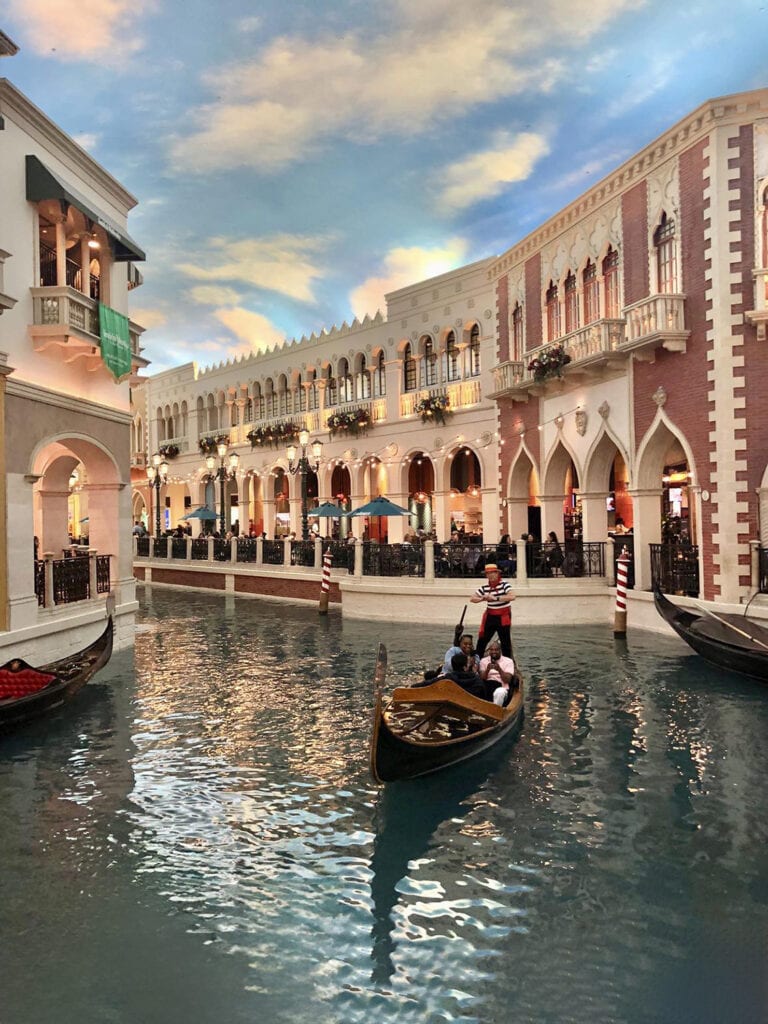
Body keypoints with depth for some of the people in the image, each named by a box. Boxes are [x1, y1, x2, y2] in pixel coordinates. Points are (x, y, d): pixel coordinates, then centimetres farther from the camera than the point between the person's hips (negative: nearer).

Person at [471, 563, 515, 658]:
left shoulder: (504, 584, -11)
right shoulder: (485, 587, 1)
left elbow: (512, 597, -27)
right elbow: (472, 598, 6)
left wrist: (496, 598, -29)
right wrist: (483, 599, -14)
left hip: (503, 617, -4)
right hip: (490, 617, 4)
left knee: (506, 642, 4)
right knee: (482, 640, 4)